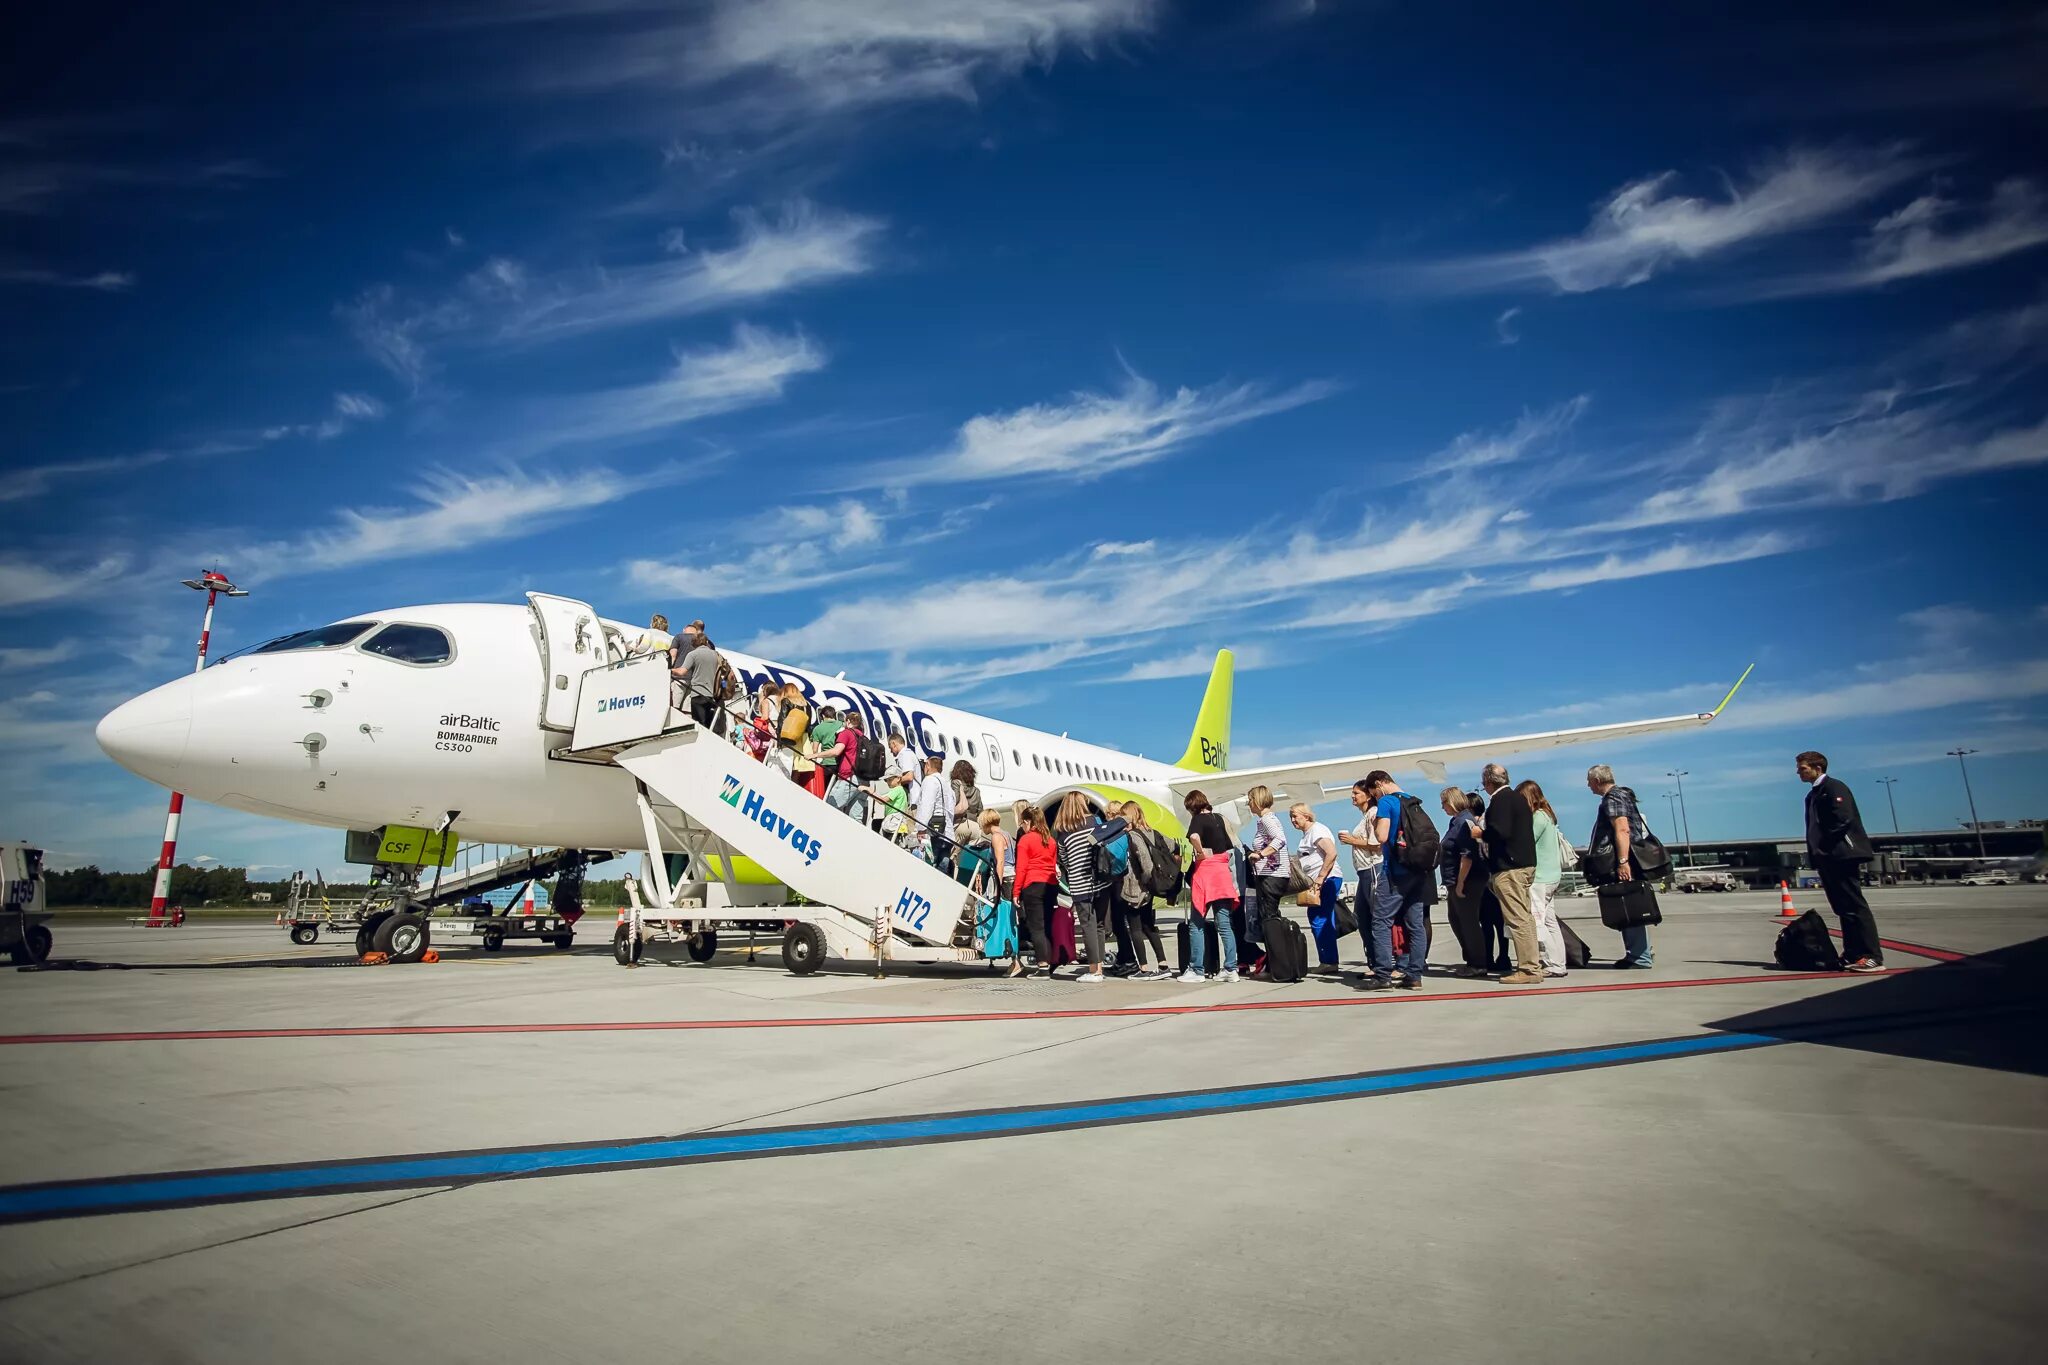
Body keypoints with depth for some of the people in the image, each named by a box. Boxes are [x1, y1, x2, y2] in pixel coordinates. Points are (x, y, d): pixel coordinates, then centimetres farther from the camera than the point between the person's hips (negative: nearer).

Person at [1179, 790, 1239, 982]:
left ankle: (1197, 971, 2)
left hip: (1205, 871, -6)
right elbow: (1228, 847, 23)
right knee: (1224, 924, 7)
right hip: (1223, 872, 7)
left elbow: (1194, 837, -30)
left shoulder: (1198, 818, -7)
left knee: (1196, 924, 2)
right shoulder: (1218, 818, 14)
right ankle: (1230, 969, 5)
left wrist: (1201, 853, -15)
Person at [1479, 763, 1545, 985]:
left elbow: (1500, 832, -23)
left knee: (1517, 919, -9)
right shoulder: (1517, 798, 16)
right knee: (1525, 917, 15)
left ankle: (1529, 969, -9)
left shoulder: (1500, 800, -14)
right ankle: (1533, 964, 20)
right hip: (1525, 863, 10)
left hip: (1508, 867, -10)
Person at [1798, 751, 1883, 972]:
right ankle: (1852, 955, 11)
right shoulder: (1813, 794, 21)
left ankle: (1873, 956, -10)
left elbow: (1843, 819, -17)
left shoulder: (1834, 787, -6)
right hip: (1827, 860, 9)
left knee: (1854, 906, -10)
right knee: (1843, 908, 9)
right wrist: (1815, 853, 9)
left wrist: (1823, 848, -14)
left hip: (1841, 856, -9)